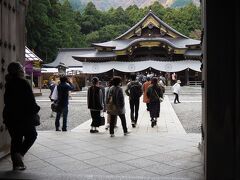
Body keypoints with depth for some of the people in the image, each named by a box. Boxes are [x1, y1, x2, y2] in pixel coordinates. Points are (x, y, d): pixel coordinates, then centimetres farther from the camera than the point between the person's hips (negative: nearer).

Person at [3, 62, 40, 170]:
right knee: (31, 135, 12)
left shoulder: (8, 84, 8)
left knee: (16, 139, 13)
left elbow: (7, 101, 14)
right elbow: (30, 100, -14)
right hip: (24, 116, -7)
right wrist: (35, 110, 0)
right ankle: (20, 154, -4)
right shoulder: (23, 83, -14)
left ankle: (16, 163, 17)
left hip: (9, 116, 7)